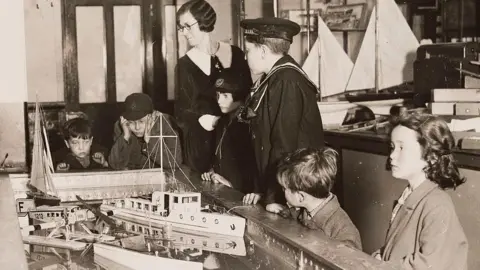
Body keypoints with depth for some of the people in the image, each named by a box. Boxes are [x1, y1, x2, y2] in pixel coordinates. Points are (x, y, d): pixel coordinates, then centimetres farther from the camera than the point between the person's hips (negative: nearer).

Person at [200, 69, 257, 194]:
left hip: (240, 193, -8)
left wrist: (233, 184, -14)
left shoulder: (249, 124, -15)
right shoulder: (223, 122, 11)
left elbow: (255, 166, -17)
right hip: (219, 188, 8)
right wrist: (212, 172, 8)